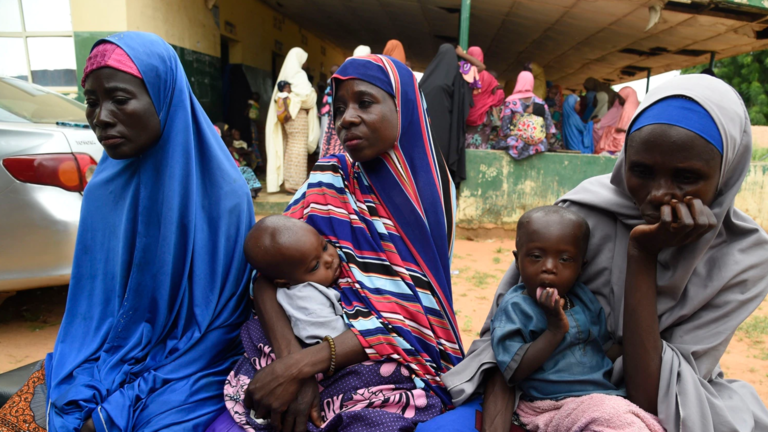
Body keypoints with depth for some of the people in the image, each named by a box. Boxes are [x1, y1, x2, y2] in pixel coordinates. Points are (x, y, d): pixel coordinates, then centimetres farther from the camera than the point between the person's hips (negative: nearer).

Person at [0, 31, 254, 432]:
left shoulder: (220, 193, -18)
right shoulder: (102, 188, -2)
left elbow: (219, 323, -13)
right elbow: (88, 303, 5)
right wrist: (81, 396, -8)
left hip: (186, 373, -4)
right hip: (105, 360, 5)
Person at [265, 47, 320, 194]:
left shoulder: (285, 74, 16)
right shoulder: (298, 74, -9)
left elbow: (280, 95, 15)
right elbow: (305, 95, -19)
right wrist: (313, 93, 1)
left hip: (286, 113, 9)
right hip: (298, 113, -9)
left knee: (290, 146, 11)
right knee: (299, 147, -7)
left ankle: (289, 181, 15)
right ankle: (295, 183, -7)